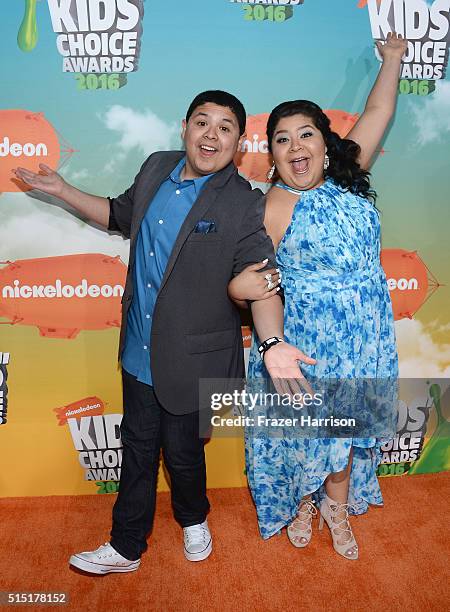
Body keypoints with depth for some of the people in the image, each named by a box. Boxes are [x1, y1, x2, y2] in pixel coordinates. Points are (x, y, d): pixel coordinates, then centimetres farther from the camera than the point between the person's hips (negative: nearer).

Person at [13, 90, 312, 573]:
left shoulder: (244, 204, -15)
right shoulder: (156, 168, 3)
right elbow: (121, 215, 19)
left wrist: (273, 343, -35)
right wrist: (62, 190, 17)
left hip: (193, 360, -5)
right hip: (139, 352, 5)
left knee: (182, 453, 15)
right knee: (138, 449, 19)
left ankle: (193, 520, 50)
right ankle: (125, 548, 40)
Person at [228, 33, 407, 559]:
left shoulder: (345, 177, 1)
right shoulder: (272, 209, -15)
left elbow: (376, 114, 10)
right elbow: (244, 280, -15)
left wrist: (392, 59, 11)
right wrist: (237, 286, -36)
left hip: (364, 336, 5)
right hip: (306, 339, -5)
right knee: (304, 429, 13)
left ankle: (337, 507, 44)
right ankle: (301, 504, 43)